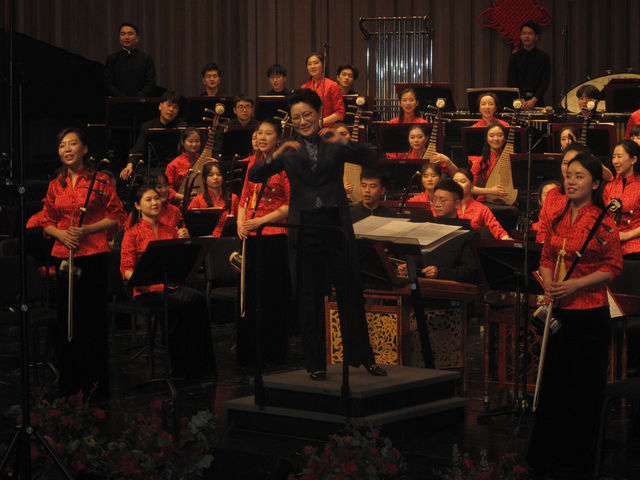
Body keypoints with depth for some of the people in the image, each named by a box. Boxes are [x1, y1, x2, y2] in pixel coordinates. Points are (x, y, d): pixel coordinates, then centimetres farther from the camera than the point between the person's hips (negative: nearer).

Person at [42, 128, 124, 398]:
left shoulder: (99, 181, 0)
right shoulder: (55, 186, 12)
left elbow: (115, 216, -1)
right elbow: (47, 222, 16)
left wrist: (87, 230, -13)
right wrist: (60, 234, -5)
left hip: (94, 255, -4)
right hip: (63, 256, 4)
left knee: (94, 319, -2)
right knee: (67, 320, 6)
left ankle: (97, 384, 8)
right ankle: (69, 384, 16)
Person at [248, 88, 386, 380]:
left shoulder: (335, 145, 6)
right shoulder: (289, 151, 8)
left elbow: (370, 159, -9)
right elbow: (255, 176, -4)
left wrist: (344, 141, -24)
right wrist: (277, 154, -21)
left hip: (336, 224, 0)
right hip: (304, 227, 0)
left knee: (351, 292, 4)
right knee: (310, 297, 3)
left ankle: (363, 357, 15)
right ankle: (316, 363, 11)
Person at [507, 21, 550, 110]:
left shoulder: (543, 57, 6)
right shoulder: (514, 58, 10)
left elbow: (545, 83, 0)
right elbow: (511, 83, 4)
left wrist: (534, 100, -14)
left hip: (537, 101, -1)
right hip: (519, 98, 1)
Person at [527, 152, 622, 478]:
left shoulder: (602, 221, -8)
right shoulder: (558, 219, 10)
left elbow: (613, 268, -10)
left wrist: (575, 285, -18)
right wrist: (549, 284, -4)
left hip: (589, 313, -5)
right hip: (558, 311, 5)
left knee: (582, 387, 1)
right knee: (552, 381, 10)